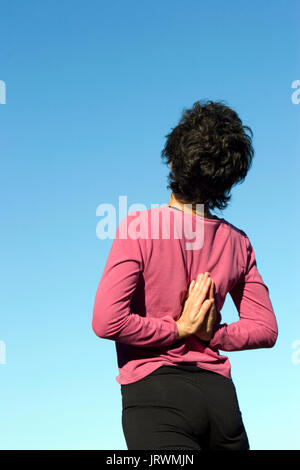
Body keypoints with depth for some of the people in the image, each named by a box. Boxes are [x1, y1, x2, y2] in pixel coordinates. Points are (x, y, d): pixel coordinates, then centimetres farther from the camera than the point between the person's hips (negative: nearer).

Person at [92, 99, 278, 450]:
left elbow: (106, 321, -17)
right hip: (219, 391, 5)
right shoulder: (238, 243, 5)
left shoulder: (139, 227, -10)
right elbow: (266, 329, 12)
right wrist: (212, 334, 1)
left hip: (153, 386, -4)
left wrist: (178, 330, -7)